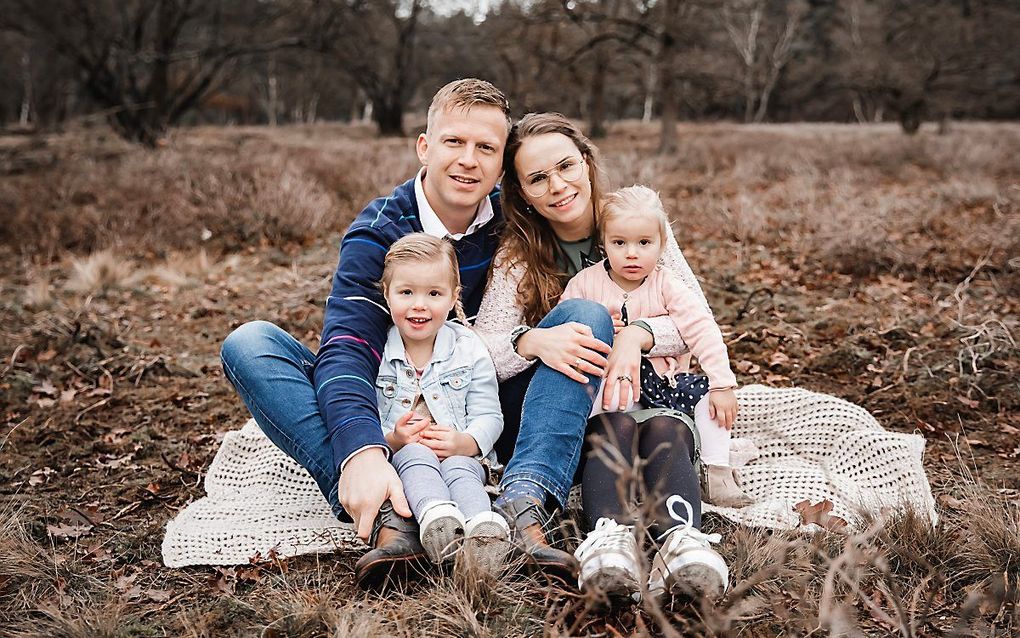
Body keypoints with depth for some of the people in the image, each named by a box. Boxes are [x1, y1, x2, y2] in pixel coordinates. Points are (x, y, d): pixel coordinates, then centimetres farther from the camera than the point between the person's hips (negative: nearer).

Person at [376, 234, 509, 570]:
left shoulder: (470, 350, 5)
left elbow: (488, 416, 1)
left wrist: (466, 442, -20)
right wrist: (392, 440, -22)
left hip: (461, 455, 0)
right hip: (398, 455, 0)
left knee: (459, 467, -33)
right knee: (416, 456, -33)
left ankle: (484, 530, -61)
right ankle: (435, 519, -61)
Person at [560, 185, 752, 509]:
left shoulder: (666, 286, -1)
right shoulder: (585, 283, -1)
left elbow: (703, 330, -7)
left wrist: (722, 385, -15)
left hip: (660, 376, 3)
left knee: (709, 393, -13)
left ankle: (716, 475, -5)